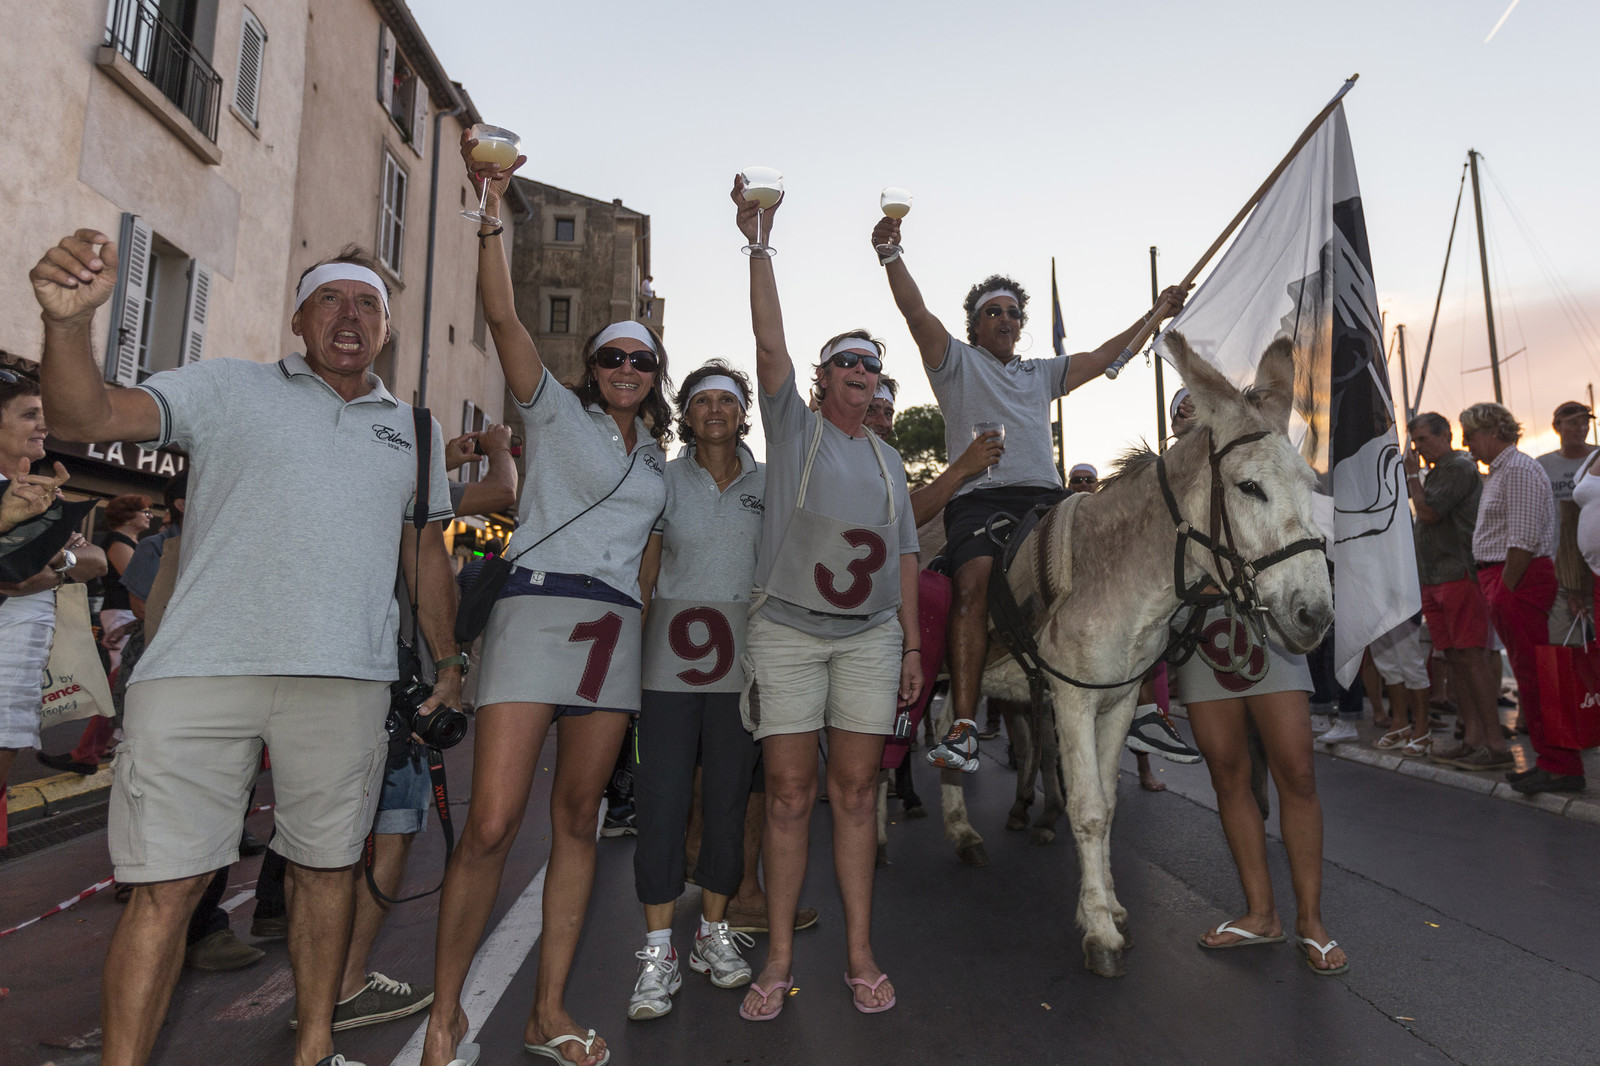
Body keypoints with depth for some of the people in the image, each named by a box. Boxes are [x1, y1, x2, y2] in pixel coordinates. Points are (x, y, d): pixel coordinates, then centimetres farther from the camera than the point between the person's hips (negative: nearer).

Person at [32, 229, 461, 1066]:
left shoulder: (414, 429, 16)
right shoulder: (227, 387, 9)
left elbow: (426, 551, 20)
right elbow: (86, 416, -2)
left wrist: (448, 660, 15)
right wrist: (69, 319, -21)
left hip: (344, 682, 3)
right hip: (200, 673, -2)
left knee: (326, 866, 11)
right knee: (167, 884, 1)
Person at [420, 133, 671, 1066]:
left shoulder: (658, 462, 21)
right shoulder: (558, 411, 6)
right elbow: (504, 317, -6)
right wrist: (492, 208, -12)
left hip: (616, 629, 5)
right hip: (539, 606, -5)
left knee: (578, 818, 6)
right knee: (493, 823, -12)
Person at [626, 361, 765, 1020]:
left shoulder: (766, 482, 9)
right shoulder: (665, 480, 6)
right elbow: (644, 574, 5)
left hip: (743, 654, 1)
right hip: (672, 649, -1)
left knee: (729, 793, 7)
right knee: (662, 795, -3)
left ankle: (713, 933, 23)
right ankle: (658, 951, 8)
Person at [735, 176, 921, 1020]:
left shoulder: (889, 460, 16)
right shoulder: (792, 426, 6)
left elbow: (904, 558, 13)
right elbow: (769, 339, -7)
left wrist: (913, 647, 8)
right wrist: (758, 241, -13)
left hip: (870, 636, 3)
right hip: (787, 631, -3)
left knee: (856, 792, 6)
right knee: (789, 792, 1)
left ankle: (860, 952, 18)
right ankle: (779, 957, 14)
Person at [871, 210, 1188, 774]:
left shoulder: (1041, 373, 33)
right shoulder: (957, 362, 18)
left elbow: (1102, 357, 36)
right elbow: (916, 313, 4)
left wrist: (1156, 315, 36)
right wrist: (891, 255, -8)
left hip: (1045, 498, 5)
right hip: (978, 497, -4)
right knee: (974, 583, -29)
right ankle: (963, 728, -33)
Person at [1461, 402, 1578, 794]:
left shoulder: (1519, 468, -11)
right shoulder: (1498, 471, 20)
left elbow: (1524, 538, -19)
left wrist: (1506, 587, -18)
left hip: (1519, 580, -10)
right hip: (1503, 580, 10)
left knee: (1533, 673, -7)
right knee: (1527, 672, 12)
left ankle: (1560, 766, 0)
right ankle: (1551, 760, 19)